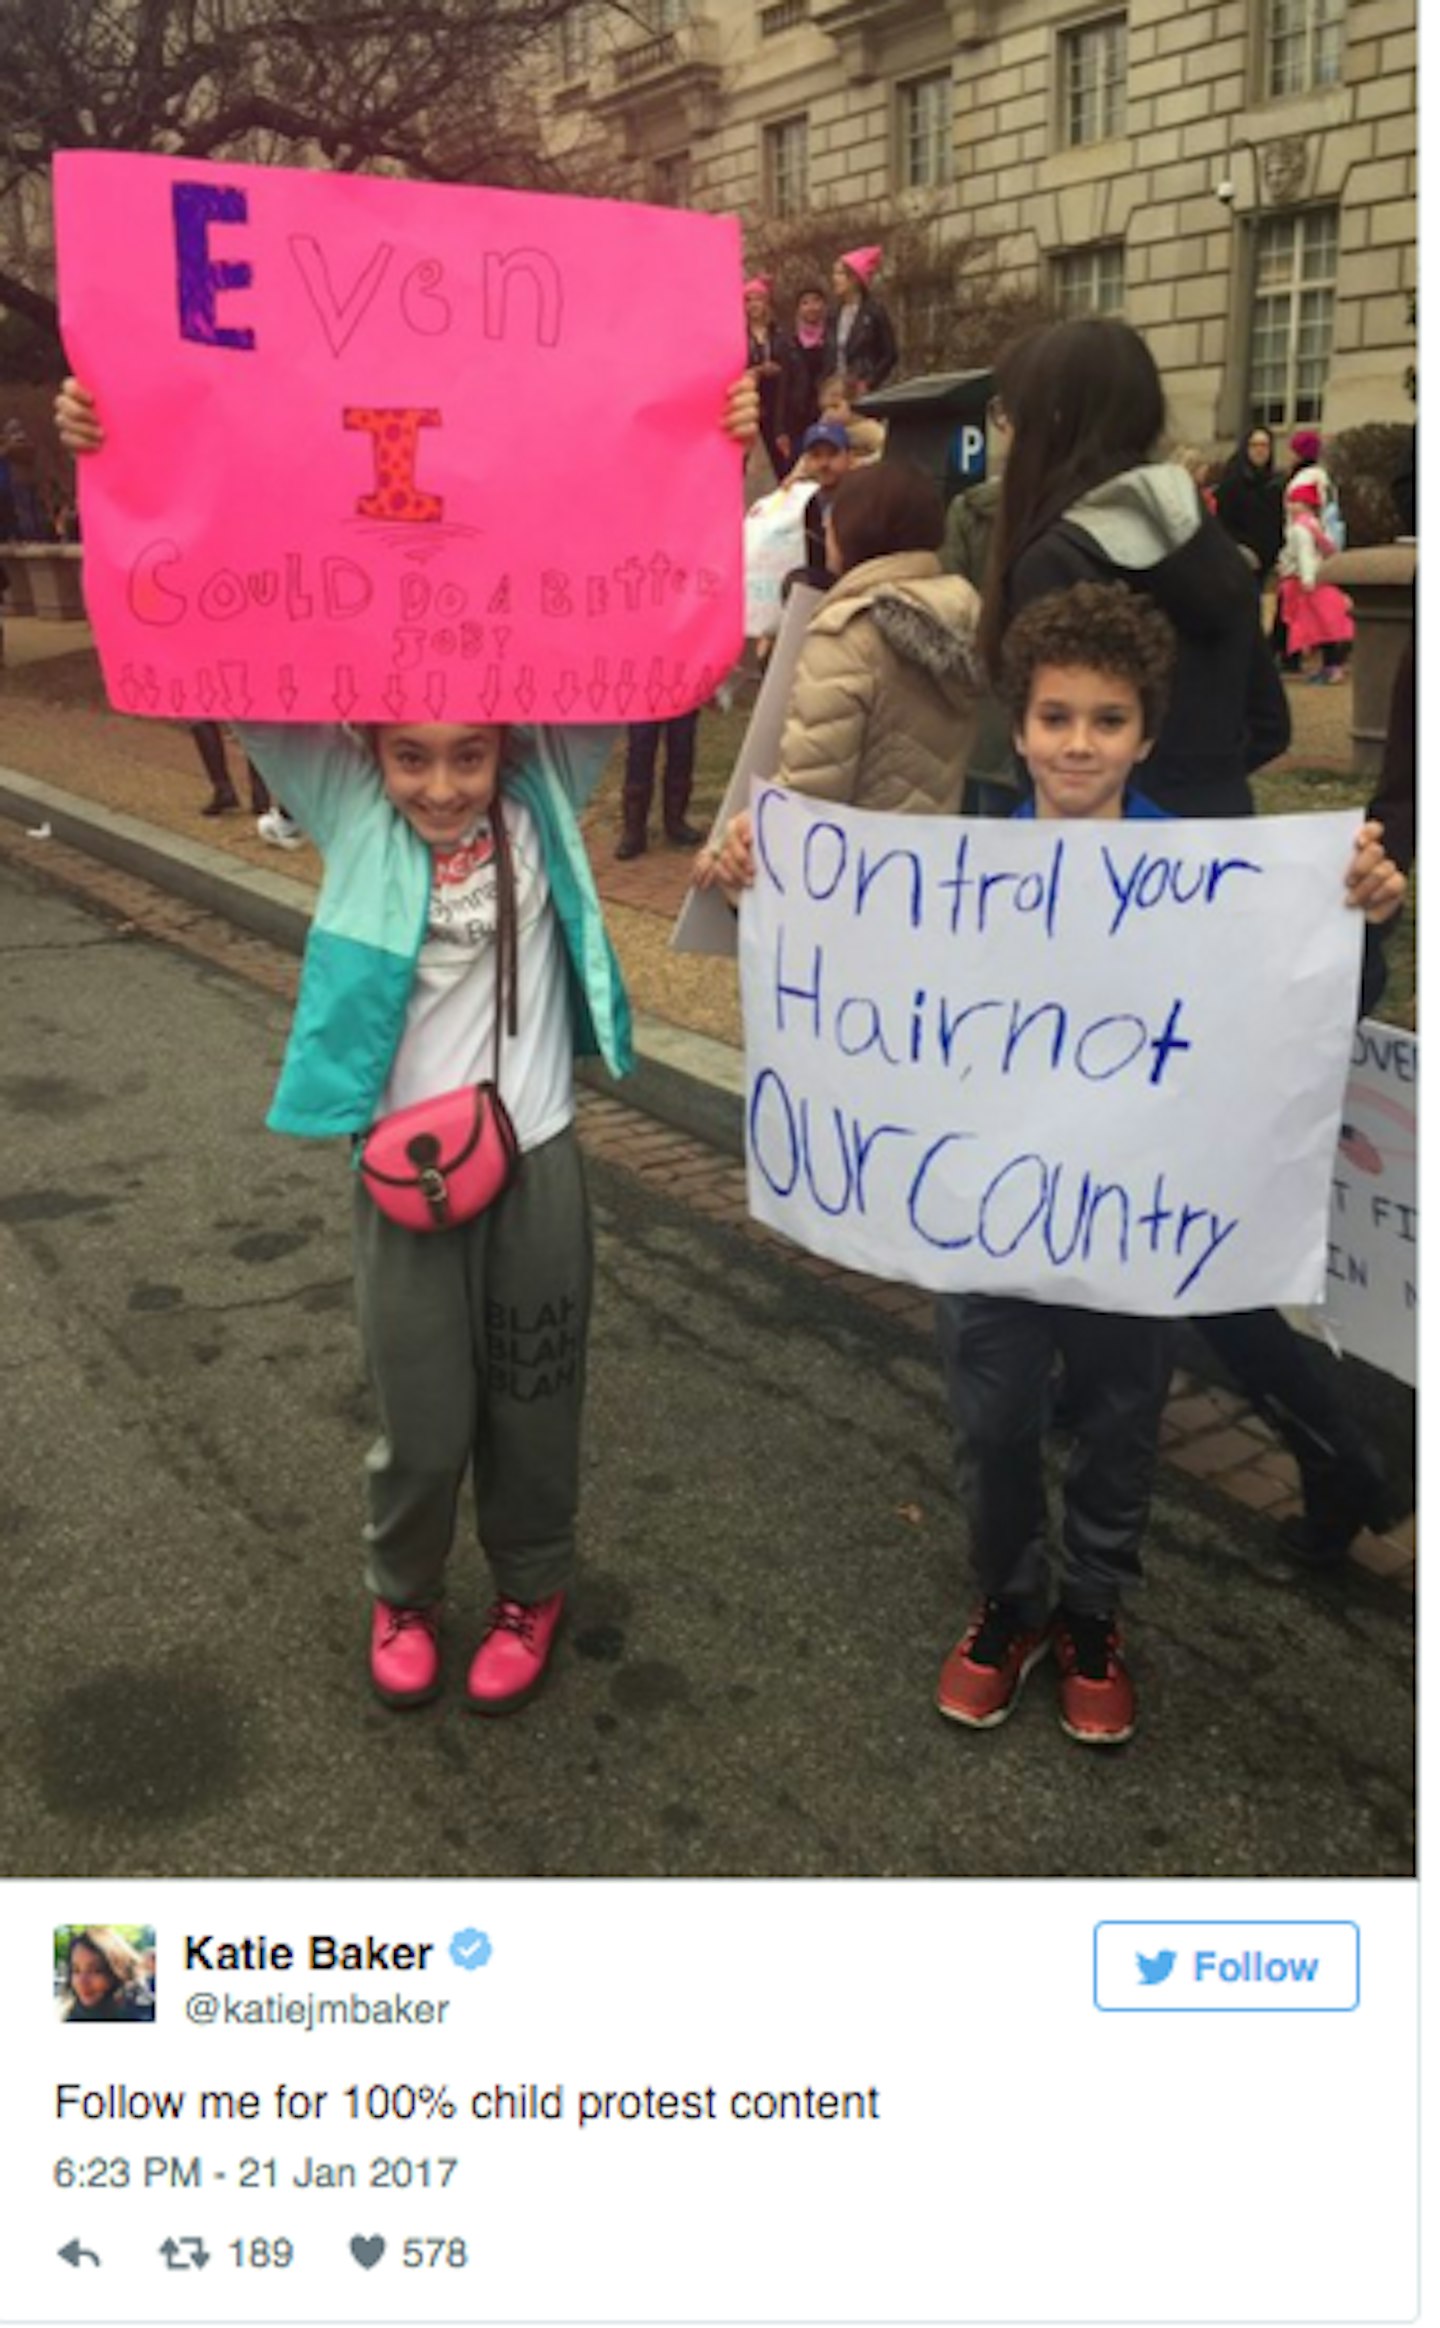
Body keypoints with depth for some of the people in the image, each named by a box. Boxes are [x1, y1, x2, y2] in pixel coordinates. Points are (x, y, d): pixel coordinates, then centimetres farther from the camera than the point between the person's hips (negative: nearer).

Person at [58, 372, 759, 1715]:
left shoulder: (548, 787, -7)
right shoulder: (346, 808, -8)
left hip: (536, 1151, 1)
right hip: (402, 1161, -1)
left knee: (533, 1400, 16)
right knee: (422, 1422, 11)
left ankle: (530, 1590, 42)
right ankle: (400, 1593, 41)